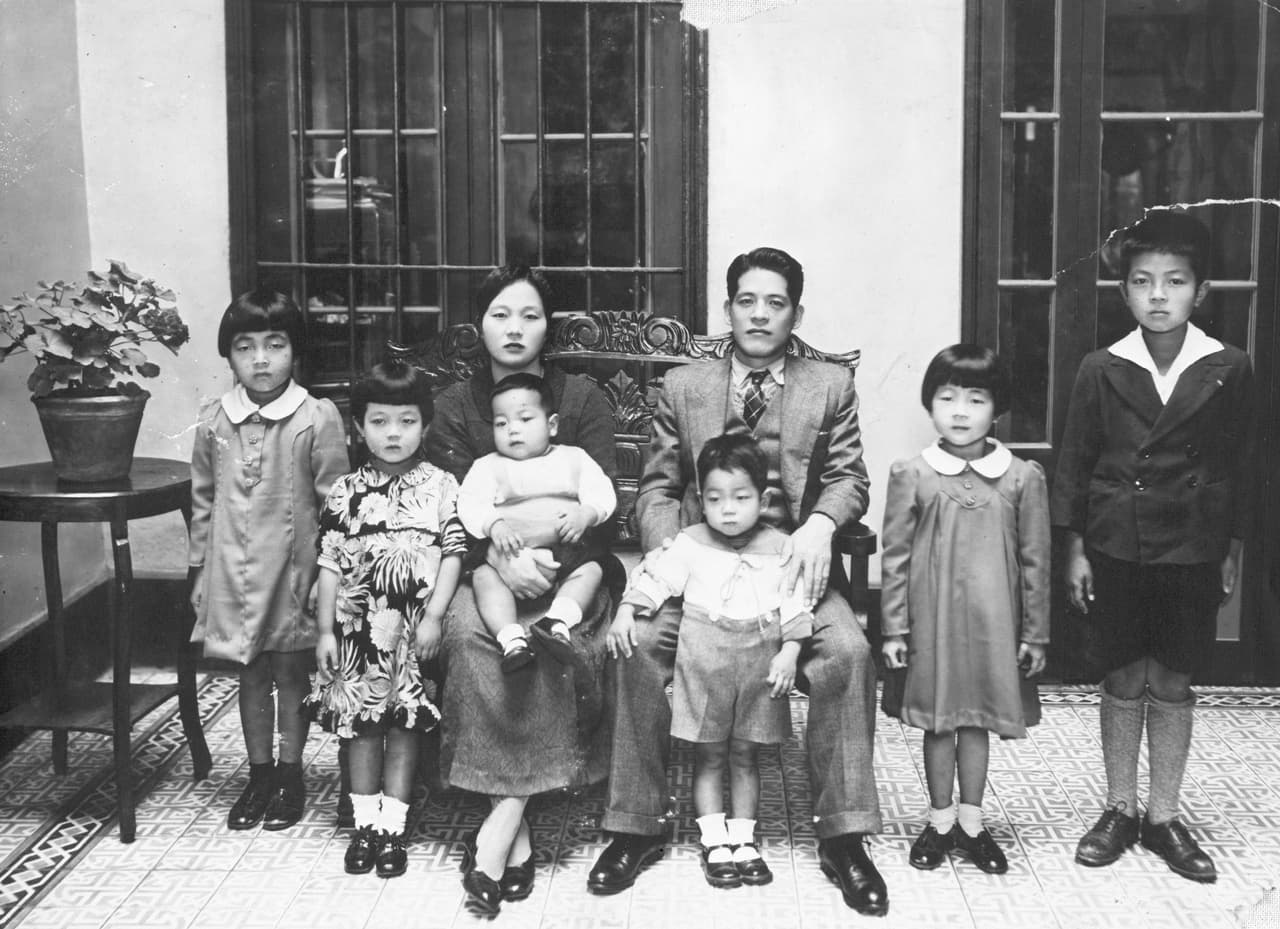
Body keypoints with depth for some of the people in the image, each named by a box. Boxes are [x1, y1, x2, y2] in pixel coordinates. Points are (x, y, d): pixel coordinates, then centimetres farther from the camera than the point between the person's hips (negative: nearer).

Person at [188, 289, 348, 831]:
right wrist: (200, 568, 9)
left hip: (293, 567, -3)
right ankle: (258, 773, 28)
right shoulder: (213, 422, 1)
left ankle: (290, 776, 24)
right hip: (234, 572, 3)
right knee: (250, 674, 14)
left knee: (291, 673, 8)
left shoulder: (317, 419, -11)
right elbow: (202, 500, 9)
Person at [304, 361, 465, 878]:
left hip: (414, 627, -1)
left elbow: (453, 554, -3)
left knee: (405, 727, 4)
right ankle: (365, 824, 18)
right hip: (358, 626, 2)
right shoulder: (345, 493, 3)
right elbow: (330, 564, 4)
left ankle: (392, 827, 14)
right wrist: (325, 630, 0)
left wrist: (434, 616, -10)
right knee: (360, 726, 7)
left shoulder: (441, 487, -1)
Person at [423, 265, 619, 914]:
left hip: (566, 565, 0)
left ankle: (504, 816, -26)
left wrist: (552, 560, -21)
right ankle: (515, 827, -25)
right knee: (468, 630, -31)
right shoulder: (455, 406, 9)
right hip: (481, 566, 1)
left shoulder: (582, 398, 6)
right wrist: (501, 558, -23)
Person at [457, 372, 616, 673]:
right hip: (510, 554, 0)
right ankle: (512, 639, -41)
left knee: (591, 569, -26)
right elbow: (470, 504, -1)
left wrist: (586, 514, -16)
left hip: (566, 549, 1)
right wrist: (493, 524, -22)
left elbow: (602, 493, 7)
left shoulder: (573, 458, 18)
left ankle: (558, 622, -43)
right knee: (484, 575, -27)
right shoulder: (488, 466, 15)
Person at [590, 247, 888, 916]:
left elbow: (848, 477, 4)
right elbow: (657, 487, 9)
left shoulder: (831, 386, 12)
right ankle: (636, 827, -12)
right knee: (639, 643, -27)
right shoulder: (682, 388, 12)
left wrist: (818, 525, -18)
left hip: (792, 565, 0)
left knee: (848, 650, -28)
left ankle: (842, 835, -15)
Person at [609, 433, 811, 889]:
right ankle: (715, 843, 13)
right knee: (709, 756, 6)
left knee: (745, 755, 11)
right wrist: (626, 611, -20)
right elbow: (656, 577, -7)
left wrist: (789, 652, -9)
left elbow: (794, 602, 0)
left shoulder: (779, 548, 1)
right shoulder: (690, 544, -1)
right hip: (704, 658, -1)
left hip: (761, 660, 1)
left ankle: (743, 839, 21)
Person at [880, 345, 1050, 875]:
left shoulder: (1023, 478, -3)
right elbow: (895, 558, -1)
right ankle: (940, 821, 25)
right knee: (938, 721, 9)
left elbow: (1035, 561, 2)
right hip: (932, 618, 0)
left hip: (994, 620, 1)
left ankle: (971, 821, 26)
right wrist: (893, 629, -3)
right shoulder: (911, 476, -5)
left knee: (978, 717, 11)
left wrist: (1035, 633, 3)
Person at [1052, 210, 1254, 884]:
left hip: (1192, 551, 0)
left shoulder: (1228, 370, -3)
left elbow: (1237, 466, 4)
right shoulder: (1101, 369, -4)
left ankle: (1164, 816, 21)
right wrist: (1075, 549, 0)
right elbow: (1074, 463, 1)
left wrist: (1232, 550, 5)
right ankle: (1119, 810, 23)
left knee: (1173, 684, 8)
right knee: (1122, 681, 9)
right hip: (1115, 548, 0)